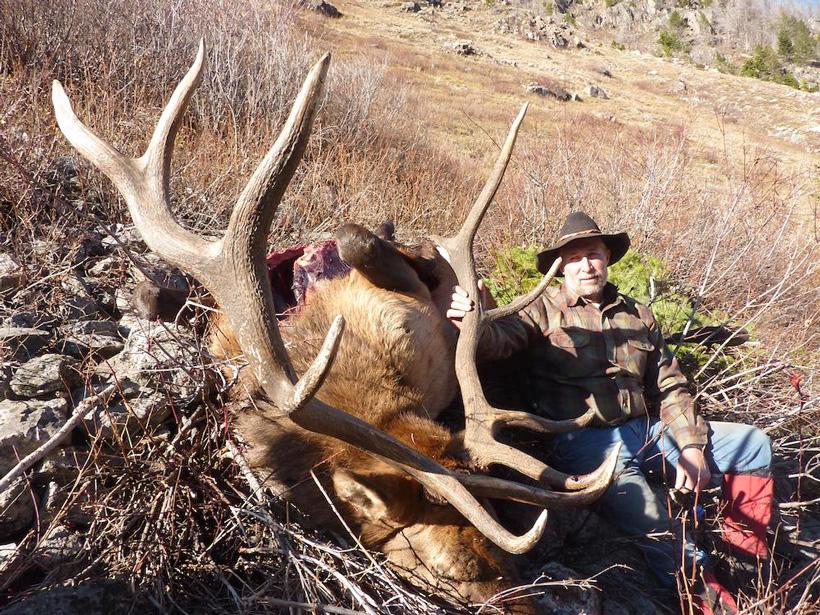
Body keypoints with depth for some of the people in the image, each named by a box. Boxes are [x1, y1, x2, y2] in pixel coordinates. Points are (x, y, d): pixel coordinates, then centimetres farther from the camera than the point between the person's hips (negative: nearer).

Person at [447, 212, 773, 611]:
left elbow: (670, 388, 15)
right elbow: (501, 339, -20)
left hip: (648, 430, 6)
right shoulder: (542, 311, 1)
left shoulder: (638, 315, 16)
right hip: (585, 441, -6)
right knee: (649, 518, -30)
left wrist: (691, 446, 1)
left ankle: (745, 549, 23)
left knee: (754, 442, 4)